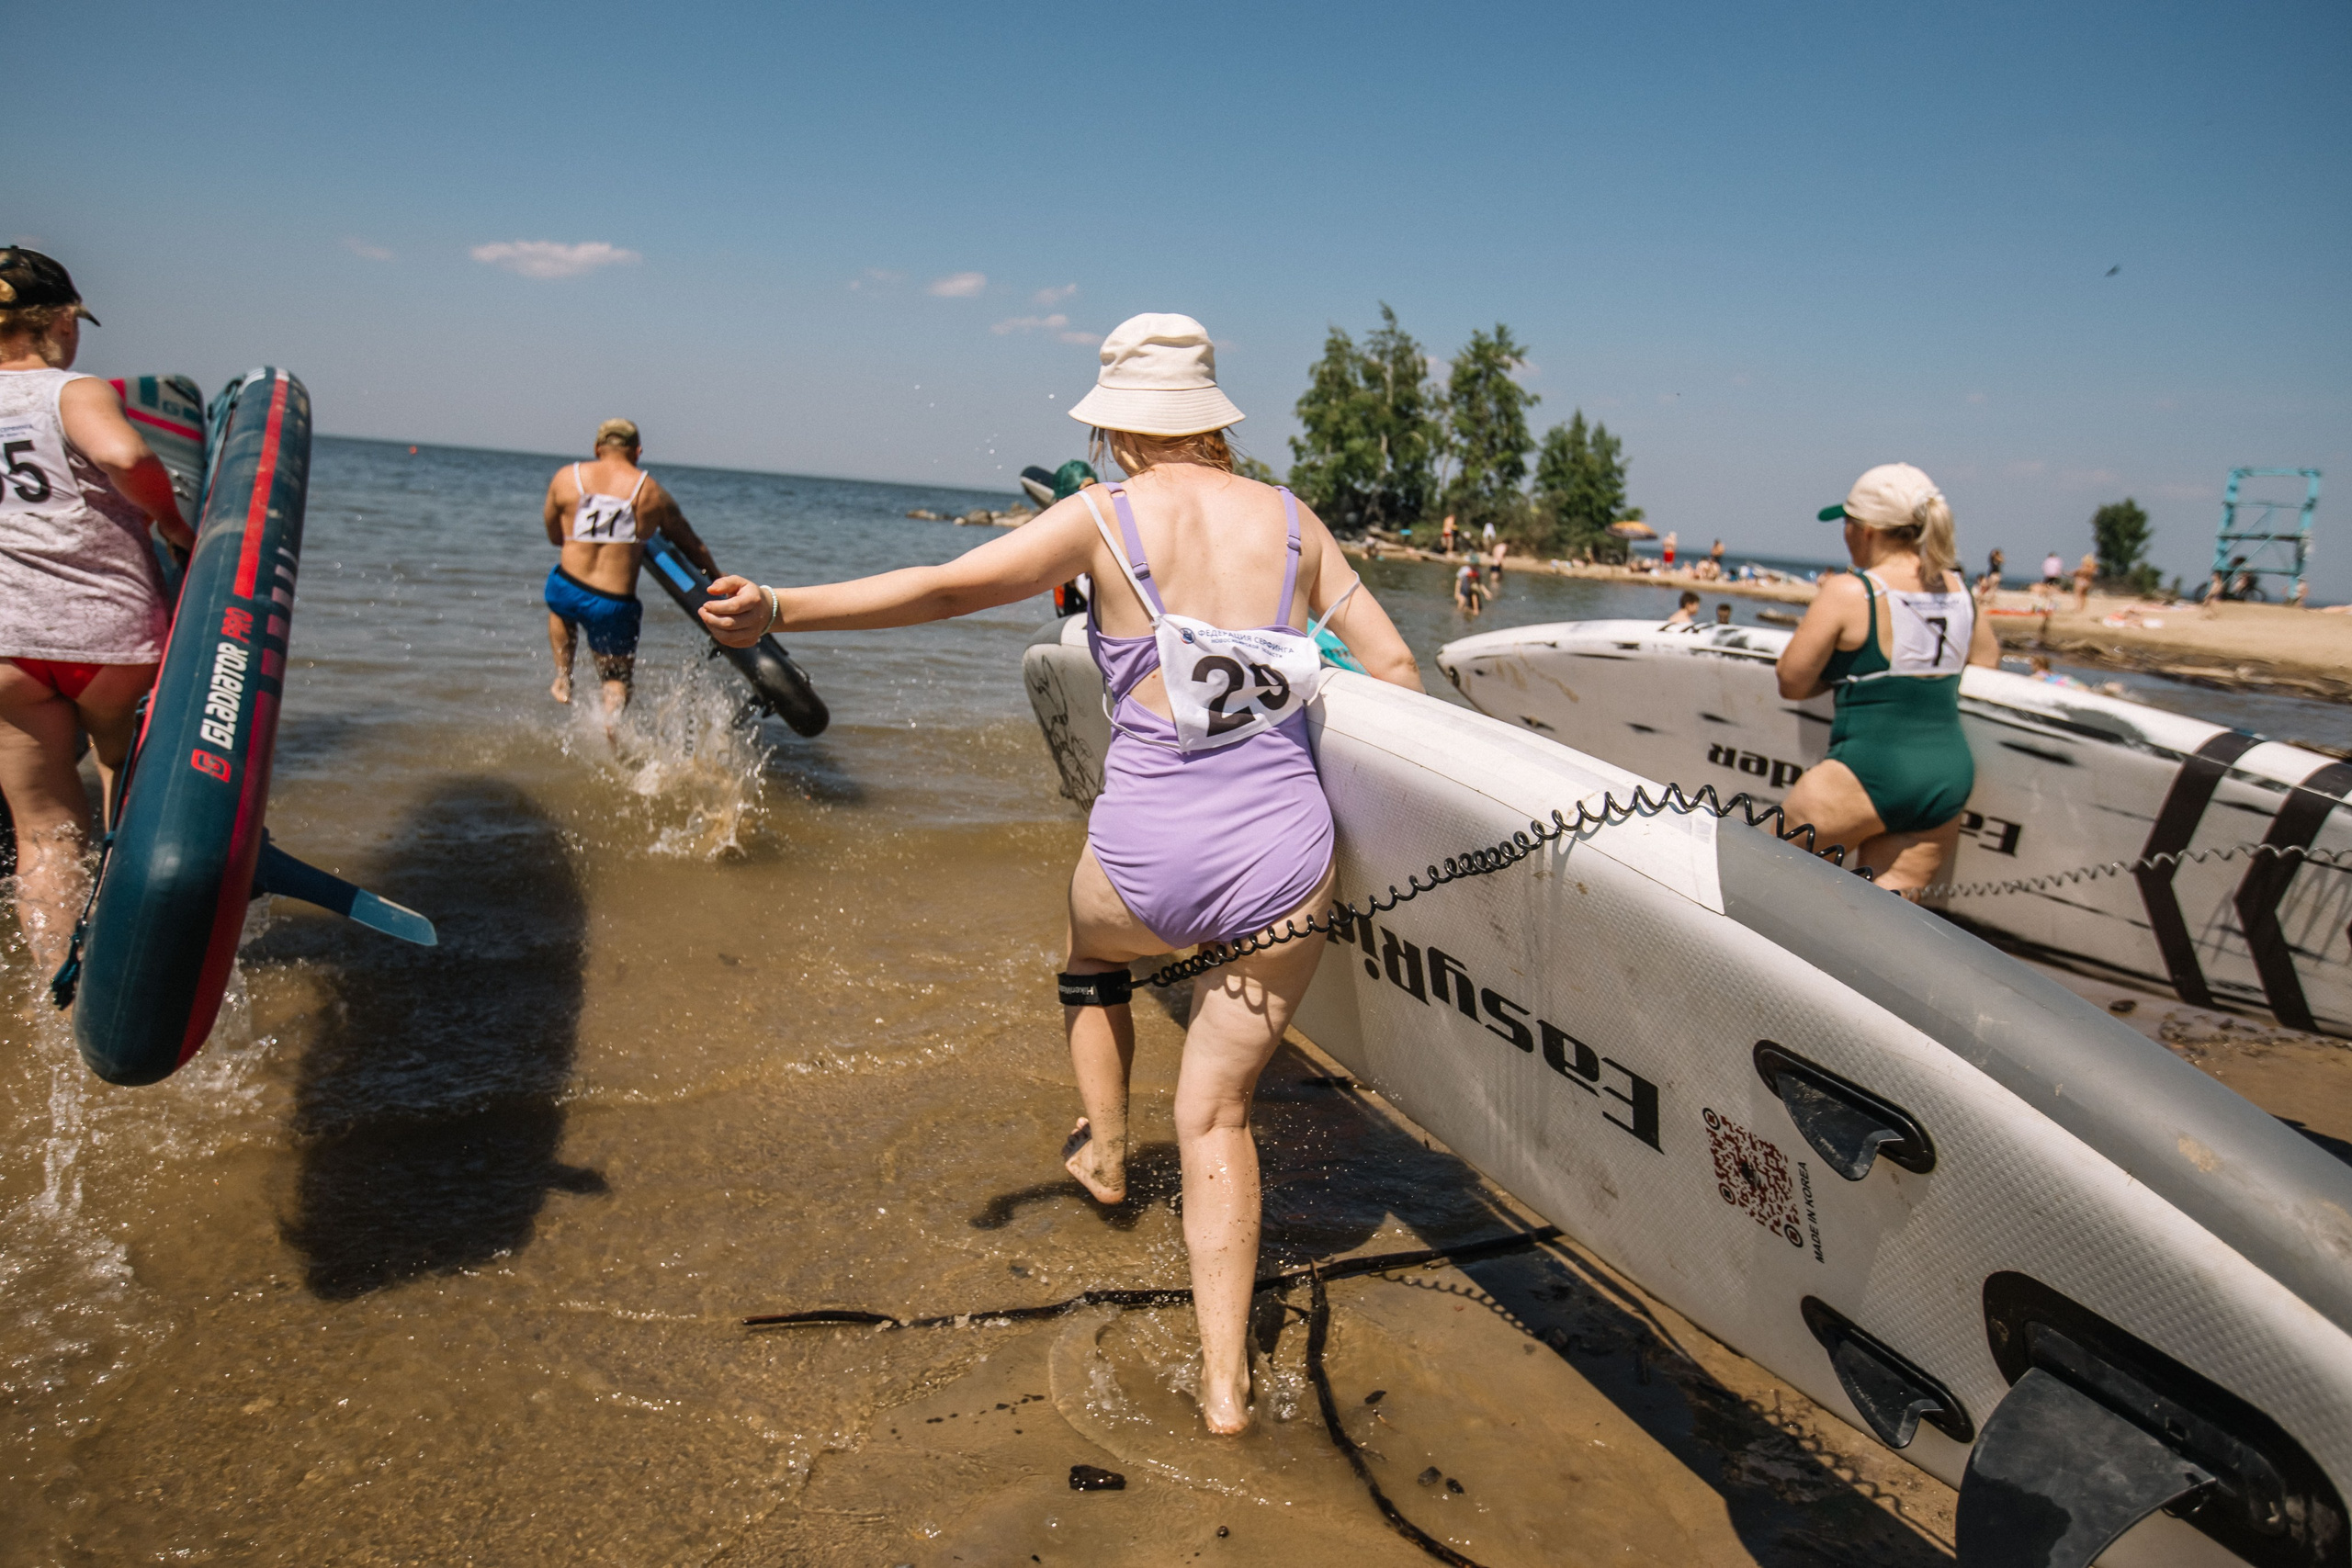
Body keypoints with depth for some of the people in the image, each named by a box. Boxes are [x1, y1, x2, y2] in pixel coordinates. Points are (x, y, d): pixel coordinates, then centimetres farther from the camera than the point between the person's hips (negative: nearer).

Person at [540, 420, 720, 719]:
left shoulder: (565, 478, 3)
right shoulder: (652, 492, 3)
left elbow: (554, 537, 16)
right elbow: (693, 548, 13)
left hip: (567, 590, 1)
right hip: (615, 604, -1)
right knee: (618, 678, 19)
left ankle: (563, 678, 30)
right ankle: (610, 723, -10)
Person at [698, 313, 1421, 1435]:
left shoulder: (1104, 520, -4)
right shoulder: (1294, 522, 6)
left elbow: (942, 588, -10)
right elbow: (1394, 668, 7)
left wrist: (776, 609, -4)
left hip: (1151, 864, -2)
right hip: (1286, 864, 3)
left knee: (1092, 939, 37)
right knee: (1216, 1114, 16)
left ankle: (1103, 1153, 49)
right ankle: (1225, 1383, 14)